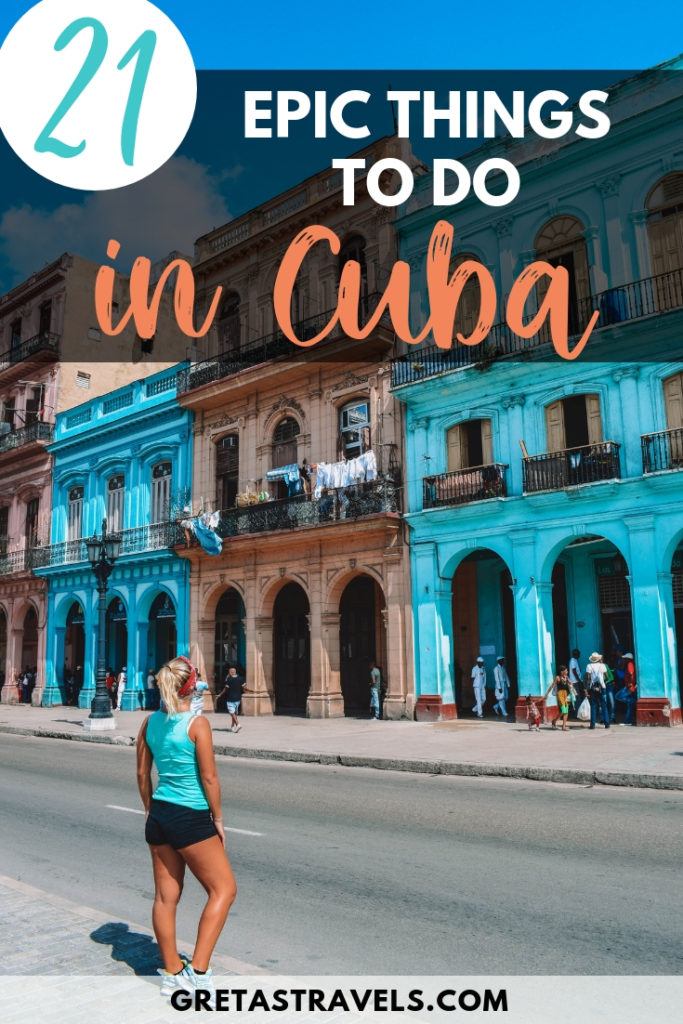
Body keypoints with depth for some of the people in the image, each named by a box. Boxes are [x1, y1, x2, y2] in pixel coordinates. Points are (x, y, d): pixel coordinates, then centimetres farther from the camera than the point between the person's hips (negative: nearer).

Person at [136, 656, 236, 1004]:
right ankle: (198, 971, 3)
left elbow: (142, 773, 10)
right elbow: (209, 778, -13)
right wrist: (218, 819, -3)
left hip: (159, 815, 7)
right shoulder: (197, 723, -16)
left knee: (165, 895, 16)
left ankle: (172, 973, 28)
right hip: (191, 819, -7)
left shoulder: (150, 722, 2)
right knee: (224, 889, 8)